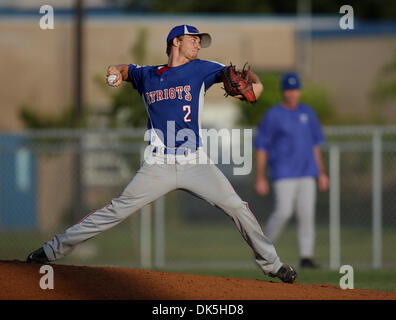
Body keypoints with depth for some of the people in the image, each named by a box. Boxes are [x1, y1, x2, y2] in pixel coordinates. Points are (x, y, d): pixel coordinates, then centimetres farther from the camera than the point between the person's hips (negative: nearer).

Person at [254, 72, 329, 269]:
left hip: (307, 174, 5)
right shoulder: (272, 116, -3)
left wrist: (322, 173, 13)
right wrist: (260, 178, -9)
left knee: (307, 214, -3)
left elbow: (315, 144, 19)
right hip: (283, 174, -5)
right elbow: (261, 147, -3)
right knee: (283, 212, -15)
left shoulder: (307, 113, 12)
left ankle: (306, 257, -1)